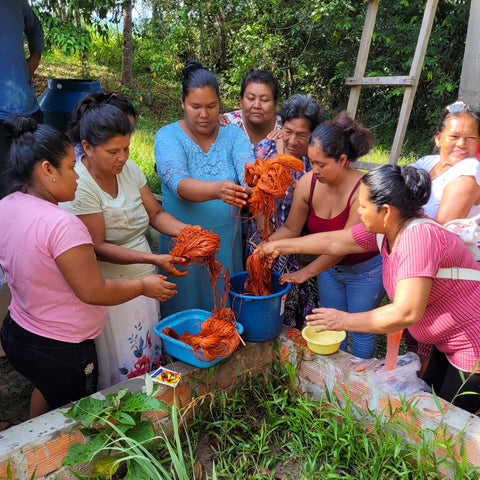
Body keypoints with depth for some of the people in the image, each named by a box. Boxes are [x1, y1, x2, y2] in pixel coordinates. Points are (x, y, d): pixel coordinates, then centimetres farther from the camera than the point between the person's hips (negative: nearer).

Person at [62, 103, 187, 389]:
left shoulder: (129, 168, -1)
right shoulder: (79, 185, -20)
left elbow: (155, 213, 2)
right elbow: (98, 248, -21)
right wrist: (154, 259, -29)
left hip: (145, 281, 7)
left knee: (152, 354, 19)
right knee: (123, 369, 8)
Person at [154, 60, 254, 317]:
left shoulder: (233, 134, 1)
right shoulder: (168, 136, -8)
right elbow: (179, 184, -25)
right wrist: (217, 190, -44)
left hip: (226, 241, 2)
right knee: (183, 310, 13)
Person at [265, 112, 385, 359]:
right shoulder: (307, 183, -17)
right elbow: (291, 228, -7)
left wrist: (307, 272, -31)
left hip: (365, 270, -4)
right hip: (329, 266, 5)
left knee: (361, 330, 13)